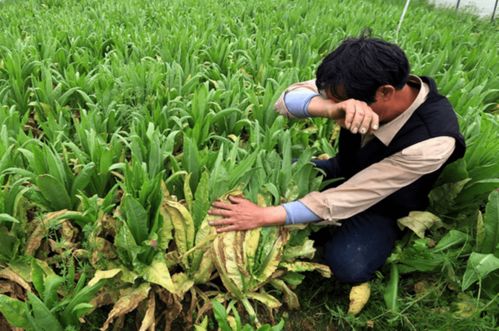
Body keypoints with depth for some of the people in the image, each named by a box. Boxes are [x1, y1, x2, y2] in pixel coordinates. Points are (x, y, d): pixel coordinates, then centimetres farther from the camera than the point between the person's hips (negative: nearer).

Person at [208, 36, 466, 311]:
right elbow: (287, 100, -26)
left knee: (348, 266, -31)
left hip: (384, 206, -4)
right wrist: (331, 108, -48)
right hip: (343, 173, 4)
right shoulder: (360, 86, -25)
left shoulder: (433, 141, -36)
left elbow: (347, 199, -36)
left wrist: (265, 216, -35)